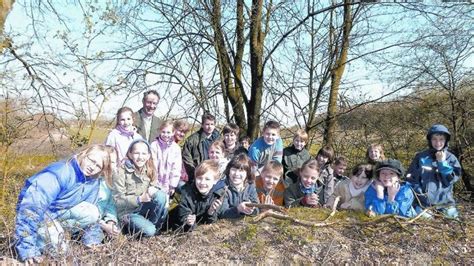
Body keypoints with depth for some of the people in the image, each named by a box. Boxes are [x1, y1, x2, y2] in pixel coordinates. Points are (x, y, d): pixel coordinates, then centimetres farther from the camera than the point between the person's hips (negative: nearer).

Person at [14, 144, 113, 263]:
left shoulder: (93, 182, -11)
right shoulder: (60, 173, -33)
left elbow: (90, 213, 2)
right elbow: (32, 207, -36)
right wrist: (27, 249, -37)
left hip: (59, 211, 6)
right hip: (35, 211, -6)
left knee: (92, 213, -16)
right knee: (57, 248, -20)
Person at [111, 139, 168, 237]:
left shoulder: (150, 171, 0)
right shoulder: (121, 172, -14)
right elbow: (118, 200, -13)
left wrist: (153, 190, -19)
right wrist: (139, 199, -25)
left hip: (143, 209, 4)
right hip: (128, 213, -4)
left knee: (161, 195, -24)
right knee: (149, 231, -26)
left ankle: (154, 225, -6)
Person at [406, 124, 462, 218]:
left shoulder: (451, 158, 1)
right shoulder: (420, 157, -2)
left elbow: (452, 179, -7)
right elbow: (411, 177, 2)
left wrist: (442, 162, -14)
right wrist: (419, 192, -8)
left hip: (445, 203, 1)